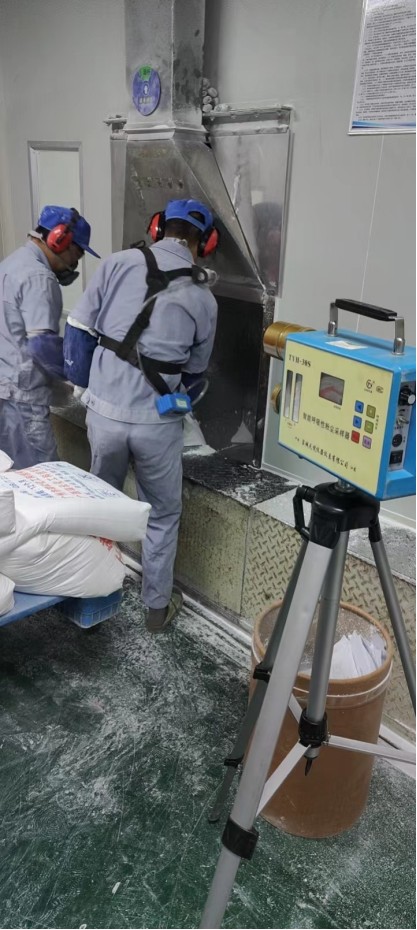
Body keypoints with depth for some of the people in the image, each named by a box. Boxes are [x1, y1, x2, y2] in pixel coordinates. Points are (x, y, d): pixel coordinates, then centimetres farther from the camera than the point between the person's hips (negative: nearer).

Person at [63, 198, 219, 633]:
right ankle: (157, 606, 31)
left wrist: (87, 386, 13)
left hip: (104, 412, 2)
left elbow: (78, 330, -1)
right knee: (162, 515, 18)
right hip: (157, 421, -1)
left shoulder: (119, 263, -1)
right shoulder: (203, 298, 1)